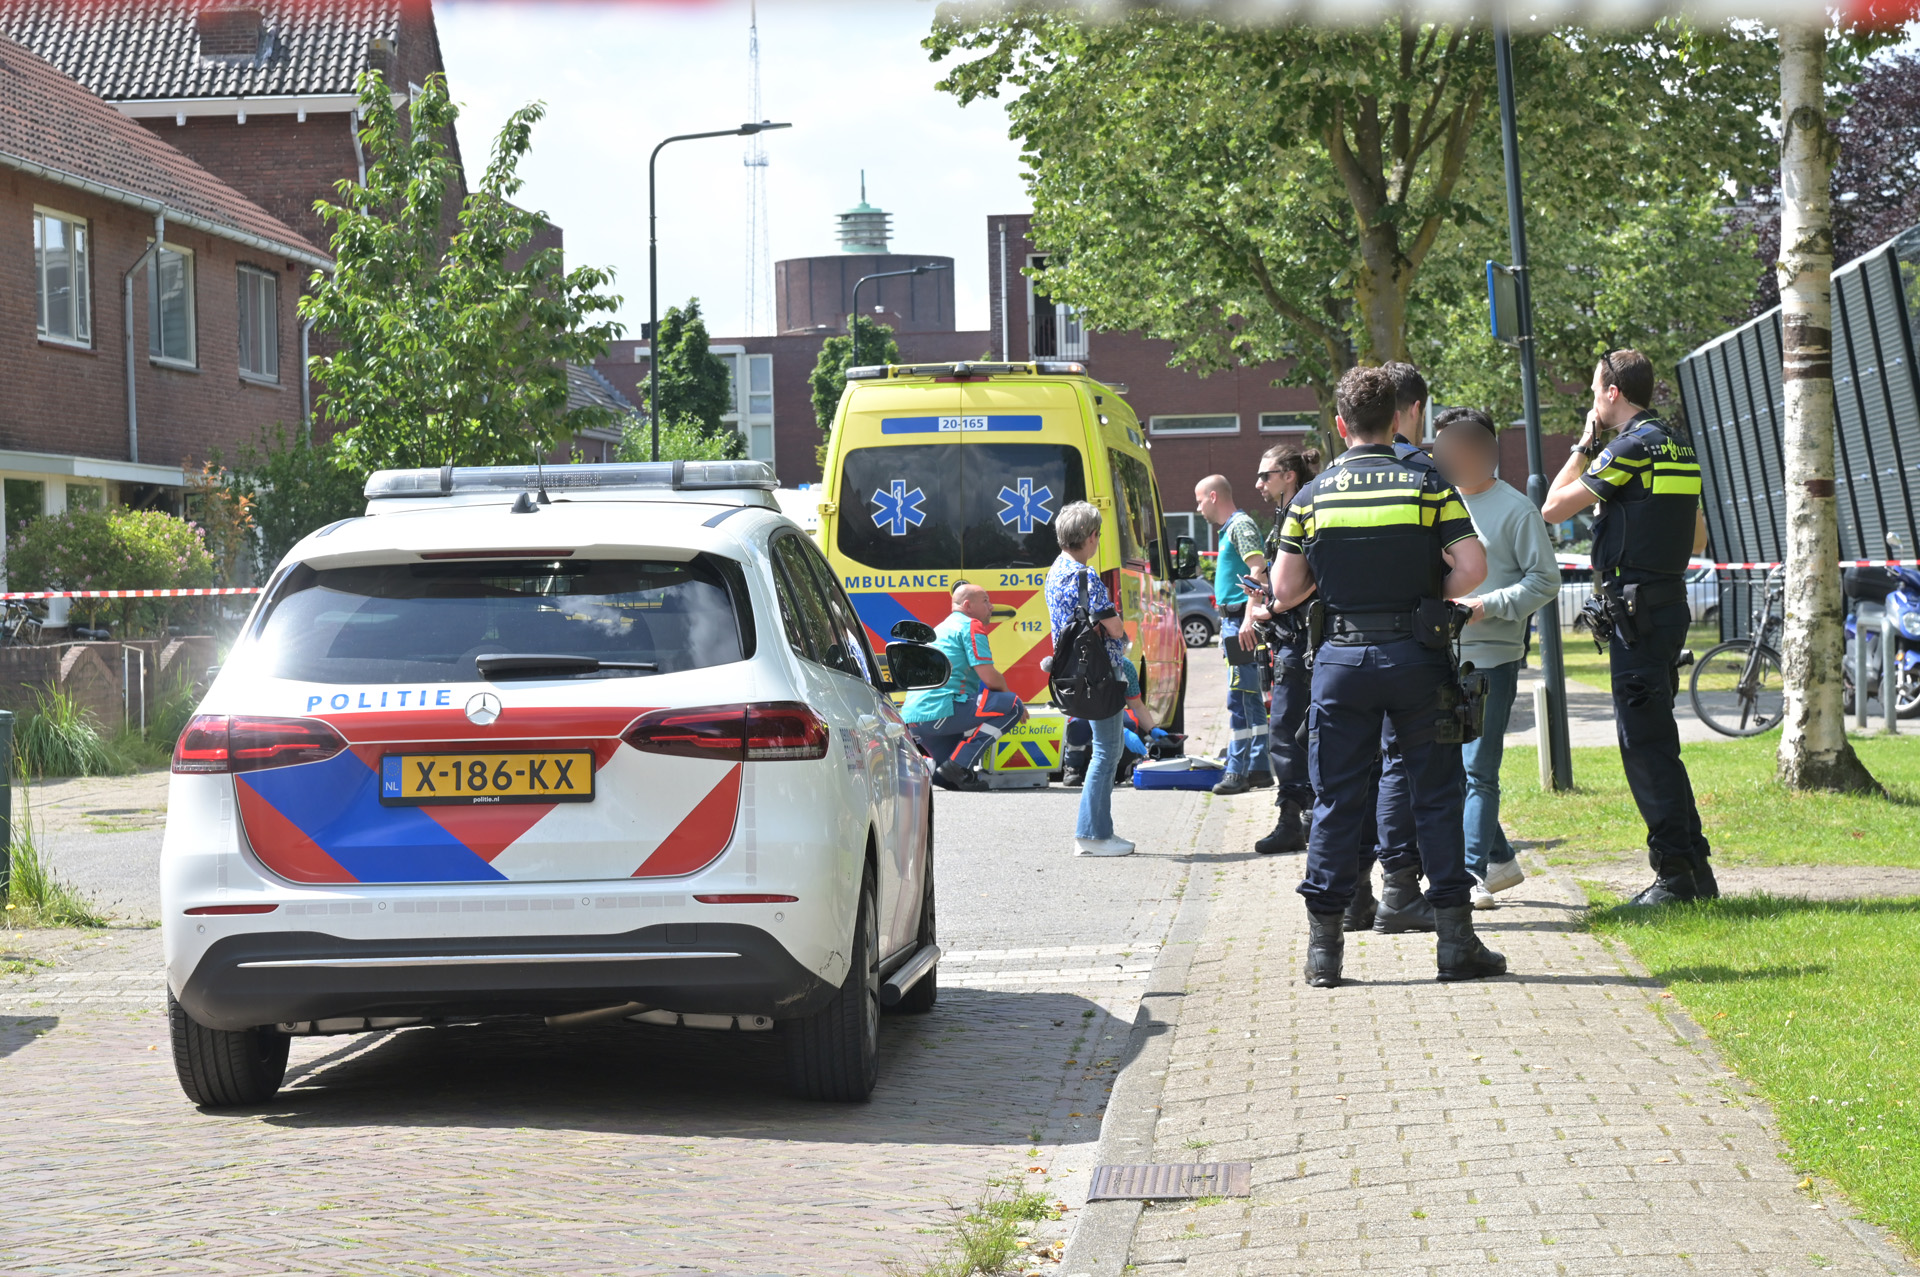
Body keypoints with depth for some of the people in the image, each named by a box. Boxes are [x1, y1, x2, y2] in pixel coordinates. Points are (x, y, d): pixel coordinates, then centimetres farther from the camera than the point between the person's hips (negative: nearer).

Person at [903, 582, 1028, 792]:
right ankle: (959, 764, -12)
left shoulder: (941, 628, 28)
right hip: (940, 710, -10)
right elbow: (990, 678, -8)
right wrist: (1006, 691, 12)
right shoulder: (971, 626, -1)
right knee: (1012, 706, -5)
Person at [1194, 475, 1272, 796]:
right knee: (1251, 698, 12)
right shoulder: (1228, 529, 19)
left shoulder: (1241, 525, -10)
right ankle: (1259, 768, 17)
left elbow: (1258, 569, -20)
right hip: (1232, 620, 10)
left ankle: (1237, 770, -9)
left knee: (1239, 698, -9)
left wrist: (1249, 618, -28)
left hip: (1241, 621, -10)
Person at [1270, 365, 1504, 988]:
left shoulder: (1313, 496, 1)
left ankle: (1324, 946, 4)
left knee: (1337, 802, 6)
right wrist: (1431, 595, 8)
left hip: (1342, 657, 1)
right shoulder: (1428, 486, -2)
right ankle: (1455, 941, 5)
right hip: (1416, 656, -1)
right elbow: (1472, 568, -10)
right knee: (1437, 796, 6)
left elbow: (1285, 590, 2)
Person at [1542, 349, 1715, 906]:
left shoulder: (1632, 447, -14)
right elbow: (1697, 538, 22)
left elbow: (1554, 507, -10)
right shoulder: (1678, 446, 15)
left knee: (1645, 744, -7)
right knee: (1653, 740, 14)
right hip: (1671, 601, 9)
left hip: (1637, 610, -9)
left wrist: (1584, 448, 1)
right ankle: (1694, 866, 16)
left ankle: (1676, 874, -7)